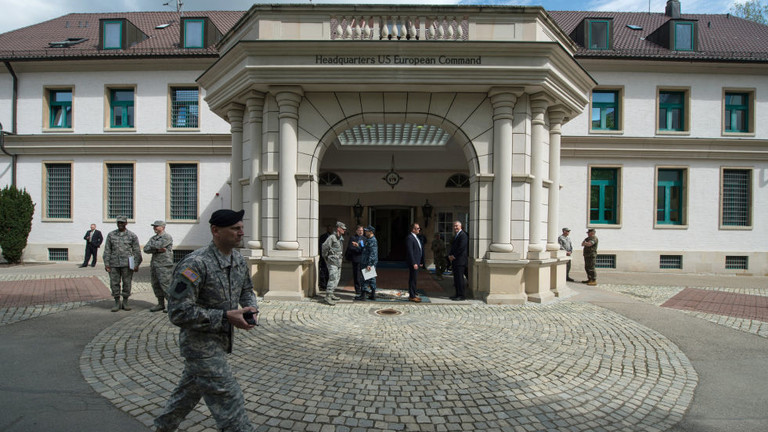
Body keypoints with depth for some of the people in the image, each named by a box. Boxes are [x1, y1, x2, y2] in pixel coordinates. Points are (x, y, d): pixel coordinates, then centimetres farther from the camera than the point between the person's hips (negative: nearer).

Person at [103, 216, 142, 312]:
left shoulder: (132, 236, 3)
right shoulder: (111, 235, 9)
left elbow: (137, 251, 3)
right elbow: (107, 250, 8)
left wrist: (136, 264, -3)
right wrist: (106, 264, 1)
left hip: (127, 264, -2)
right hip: (114, 264, 2)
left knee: (127, 283, 3)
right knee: (114, 283, 3)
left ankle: (125, 302, 15)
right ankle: (117, 303, 15)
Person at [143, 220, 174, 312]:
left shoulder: (167, 237, -7)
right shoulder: (154, 238, 17)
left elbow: (158, 245, -21)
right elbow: (146, 249, 4)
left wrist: (151, 245, 1)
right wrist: (157, 250, -12)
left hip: (164, 265, -8)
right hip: (154, 265, 8)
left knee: (165, 285, -9)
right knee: (156, 285, 10)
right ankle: (161, 304, 19)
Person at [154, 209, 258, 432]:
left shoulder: (239, 260, 0)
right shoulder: (195, 264, -25)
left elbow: (247, 289, 16)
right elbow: (178, 312, -26)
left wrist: (251, 307, -6)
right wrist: (226, 316, -27)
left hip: (221, 339, 8)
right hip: (201, 344, -8)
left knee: (190, 390, 28)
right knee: (229, 401, -5)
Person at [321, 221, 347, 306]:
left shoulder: (341, 238, 15)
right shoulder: (332, 237, -14)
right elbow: (324, 246, -19)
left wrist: (340, 257, 16)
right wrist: (325, 257, -11)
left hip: (338, 261, 9)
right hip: (332, 261, -9)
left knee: (337, 278, 13)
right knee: (333, 278, -14)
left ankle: (331, 294, 23)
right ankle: (328, 296, -11)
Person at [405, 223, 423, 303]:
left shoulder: (416, 237, 16)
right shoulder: (409, 238, -15)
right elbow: (410, 252, -20)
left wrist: (419, 262, 18)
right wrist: (414, 263, -22)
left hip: (417, 262, 10)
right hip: (413, 262, -10)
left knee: (414, 279, 15)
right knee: (413, 279, -5)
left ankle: (413, 294, 23)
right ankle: (411, 296, 1)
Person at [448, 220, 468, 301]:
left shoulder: (463, 235, -11)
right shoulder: (455, 236, 20)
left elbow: (462, 248, -18)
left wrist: (454, 256, -13)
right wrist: (450, 255, 5)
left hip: (460, 260, -9)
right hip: (455, 260, 9)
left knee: (459, 278, -8)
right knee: (456, 278, 10)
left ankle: (461, 296, -4)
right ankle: (458, 294, 16)